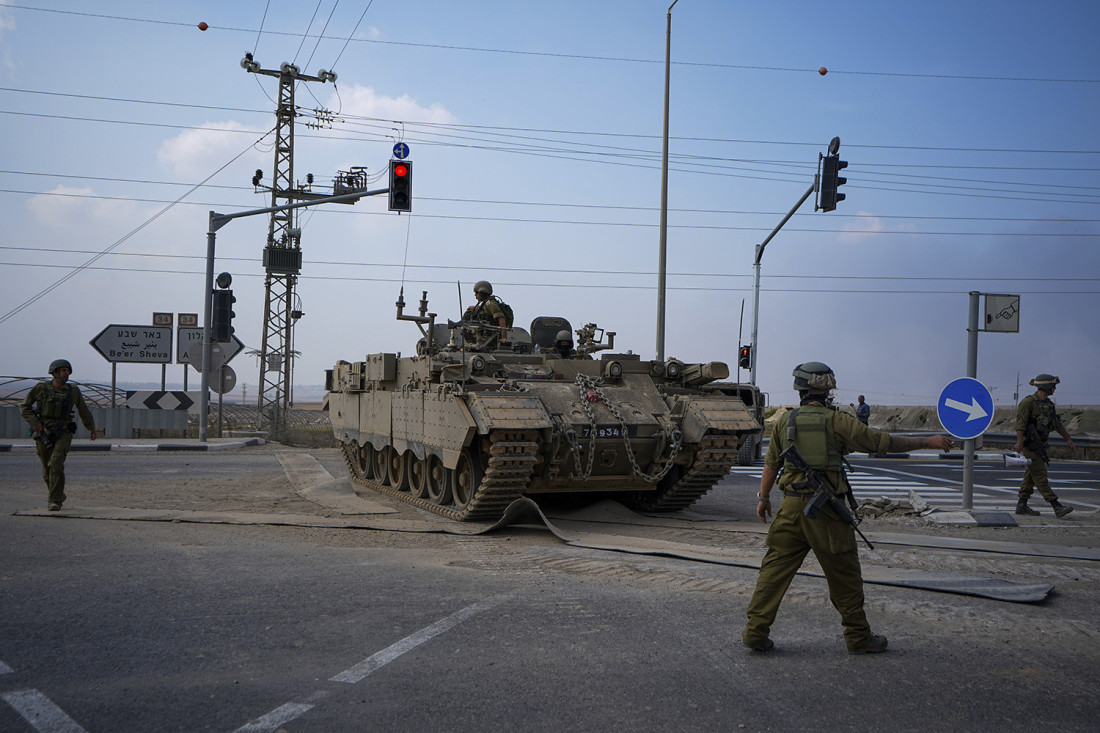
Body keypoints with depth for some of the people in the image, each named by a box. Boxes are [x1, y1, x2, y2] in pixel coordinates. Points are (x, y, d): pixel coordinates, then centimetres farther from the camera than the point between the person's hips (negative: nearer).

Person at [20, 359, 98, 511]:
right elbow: (25, 407, 4)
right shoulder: (41, 388, -1)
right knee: (47, 471, 10)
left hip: (63, 434, -1)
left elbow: (83, 410, 18)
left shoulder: (73, 390, 3)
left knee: (56, 464, -21)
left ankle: (55, 501, -17)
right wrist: (34, 422, -11)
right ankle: (60, 496, 34)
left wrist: (92, 428, 27)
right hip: (43, 434, 1)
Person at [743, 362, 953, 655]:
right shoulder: (837, 420, -4)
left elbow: (771, 463, 12)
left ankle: (755, 631, 6)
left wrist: (763, 498, 25)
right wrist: (928, 442, 6)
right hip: (826, 509, -3)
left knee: (776, 568, 8)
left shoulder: (785, 421, 5)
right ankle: (859, 637, 18)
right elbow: (883, 441, -2)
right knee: (844, 575, 8)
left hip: (792, 507, 3)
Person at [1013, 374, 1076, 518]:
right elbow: (1020, 422, -19)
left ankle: (1021, 505, 15)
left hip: (1040, 445, 9)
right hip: (1029, 445, -9)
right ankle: (1057, 506, -14)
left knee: (1030, 475, 10)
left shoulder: (1049, 404, 14)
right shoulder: (1029, 402, -13)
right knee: (1040, 475, -9)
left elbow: (1057, 424, 22)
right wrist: (1020, 443, -25)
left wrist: (1069, 439, 21)